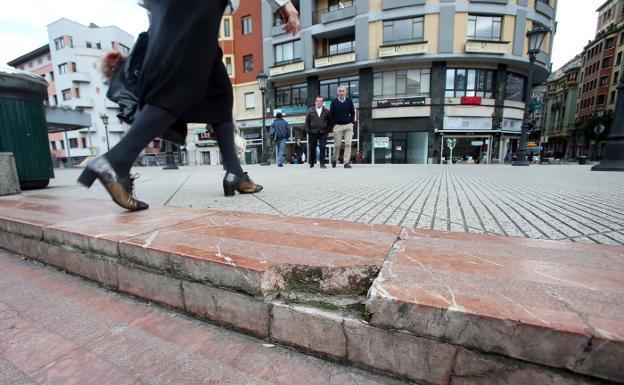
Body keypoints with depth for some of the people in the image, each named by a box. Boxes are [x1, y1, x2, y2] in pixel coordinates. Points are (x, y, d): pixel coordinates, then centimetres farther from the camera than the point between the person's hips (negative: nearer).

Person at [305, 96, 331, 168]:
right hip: (313, 133, 1)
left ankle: (322, 163, -3)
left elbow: (329, 122, 11)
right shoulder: (310, 111, 7)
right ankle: (312, 163, 23)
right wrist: (308, 130, 1)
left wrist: (327, 130, 1)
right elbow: (307, 121, 9)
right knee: (312, 148, 7)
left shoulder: (326, 112, 6)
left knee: (322, 148, -8)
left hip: (323, 133, -1)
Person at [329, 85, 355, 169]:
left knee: (348, 144, -6)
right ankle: (334, 160, 24)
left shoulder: (349, 101, 8)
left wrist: (351, 122, 2)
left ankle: (346, 162, -4)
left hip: (348, 125, 1)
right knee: (337, 145, 4)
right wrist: (333, 124, -1)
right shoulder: (334, 102, 3)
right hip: (338, 126, -1)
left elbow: (353, 113, 13)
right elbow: (331, 115, 5)